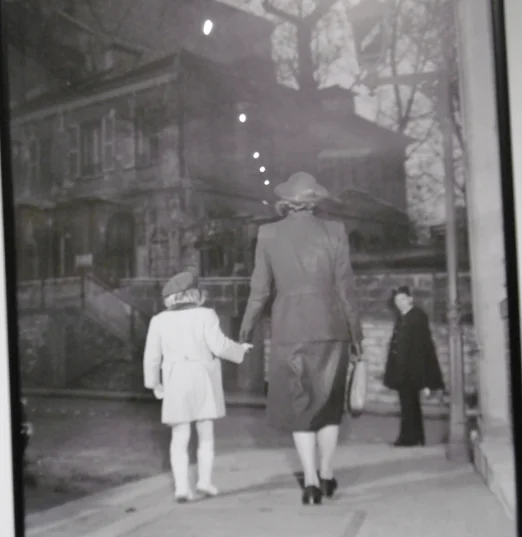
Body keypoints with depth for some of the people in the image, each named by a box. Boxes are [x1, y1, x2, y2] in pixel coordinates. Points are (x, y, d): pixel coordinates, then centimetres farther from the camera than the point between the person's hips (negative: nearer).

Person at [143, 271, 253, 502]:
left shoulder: (160, 321, 1)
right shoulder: (205, 316, -7)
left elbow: (151, 355, 2)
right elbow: (218, 345, -15)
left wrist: (154, 384, 13)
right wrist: (239, 350, 2)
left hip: (175, 384, 1)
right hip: (204, 382, -1)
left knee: (180, 437, 5)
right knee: (206, 433, 12)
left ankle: (182, 486, -4)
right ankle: (204, 481, 7)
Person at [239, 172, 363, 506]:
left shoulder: (269, 234, -1)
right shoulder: (334, 231, -2)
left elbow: (261, 289, -1)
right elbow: (345, 286, -1)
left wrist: (247, 328, 13)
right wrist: (355, 330, 10)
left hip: (290, 329, -1)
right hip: (330, 327, 1)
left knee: (299, 405, 9)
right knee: (329, 402, 17)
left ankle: (311, 481, 0)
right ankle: (326, 475, 22)